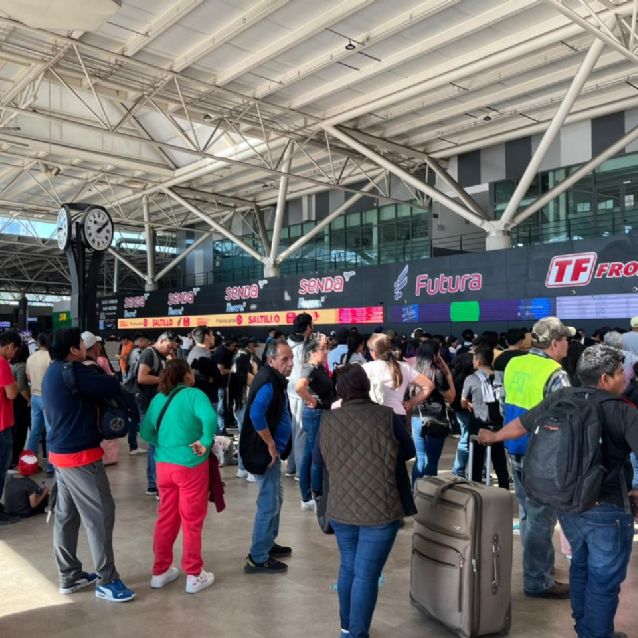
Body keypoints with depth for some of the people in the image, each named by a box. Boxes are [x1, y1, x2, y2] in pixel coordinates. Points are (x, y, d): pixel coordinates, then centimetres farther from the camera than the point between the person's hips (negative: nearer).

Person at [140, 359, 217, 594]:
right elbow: (210, 417, -31)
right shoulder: (194, 395, -12)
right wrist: (205, 442, -21)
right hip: (190, 465, -5)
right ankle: (194, 576, 16)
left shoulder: (158, 398, 6)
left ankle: (160, 571, 29)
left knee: (166, 517, 18)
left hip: (164, 465, 6)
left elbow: (146, 432, 6)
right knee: (192, 520, 6)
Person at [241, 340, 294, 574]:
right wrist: (271, 445, -24)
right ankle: (258, 558, 7)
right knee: (269, 503, -3)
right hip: (265, 451, -10)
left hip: (271, 450, 10)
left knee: (275, 497, 21)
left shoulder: (273, 379, 11)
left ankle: (268, 544, 35)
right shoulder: (268, 382, -21)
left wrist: (274, 445, 14)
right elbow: (256, 414, -35)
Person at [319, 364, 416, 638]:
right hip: (380, 509, -3)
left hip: (341, 507, 4)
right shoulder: (386, 416, -12)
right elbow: (409, 451, 2)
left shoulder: (328, 420, -5)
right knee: (366, 575, 3)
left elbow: (321, 460, 9)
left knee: (348, 566, 21)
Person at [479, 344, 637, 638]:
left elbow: (521, 424, 9)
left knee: (581, 565, 26)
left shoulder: (561, 397, -3)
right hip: (607, 509, -6)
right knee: (604, 579, 10)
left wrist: (492, 436, 26)